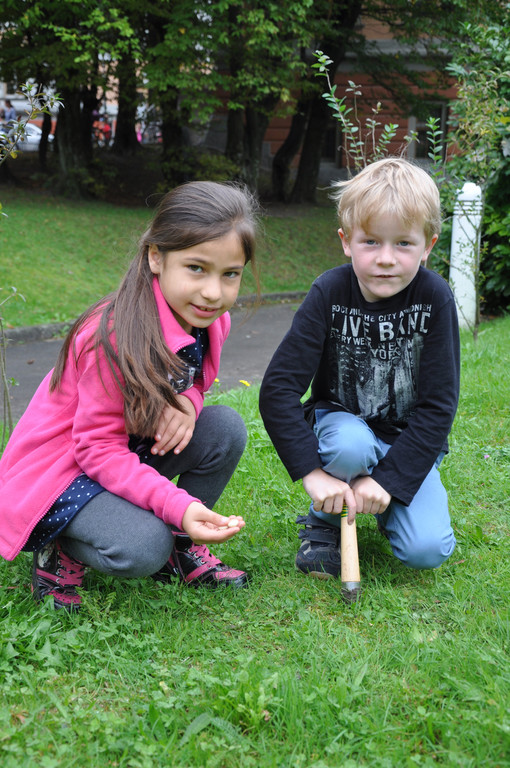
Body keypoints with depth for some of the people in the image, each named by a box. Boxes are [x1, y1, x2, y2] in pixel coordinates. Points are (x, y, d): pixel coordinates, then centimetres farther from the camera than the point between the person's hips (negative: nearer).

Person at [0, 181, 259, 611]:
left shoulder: (210, 319, -8)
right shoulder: (113, 337, -31)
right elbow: (99, 450, -28)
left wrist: (187, 402, -20)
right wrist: (179, 505, -41)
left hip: (135, 450, 8)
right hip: (61, 469, -8)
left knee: (226, 427, -15)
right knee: (142, 549, -32)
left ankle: (182, 546, 3)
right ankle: (62, 551, 1)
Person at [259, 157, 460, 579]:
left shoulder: (435, 298, -18)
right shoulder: (330, 294, -19)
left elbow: (438, 405, -16)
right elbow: (277, 389, -22)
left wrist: (388, 479, -23)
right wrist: (313, 473, -29)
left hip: (410, 441, 1)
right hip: (342, 422, 0)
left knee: (426, 550, -19)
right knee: (351, 445, -36)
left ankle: (385, 497, 14)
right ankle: (325, 520, -5)